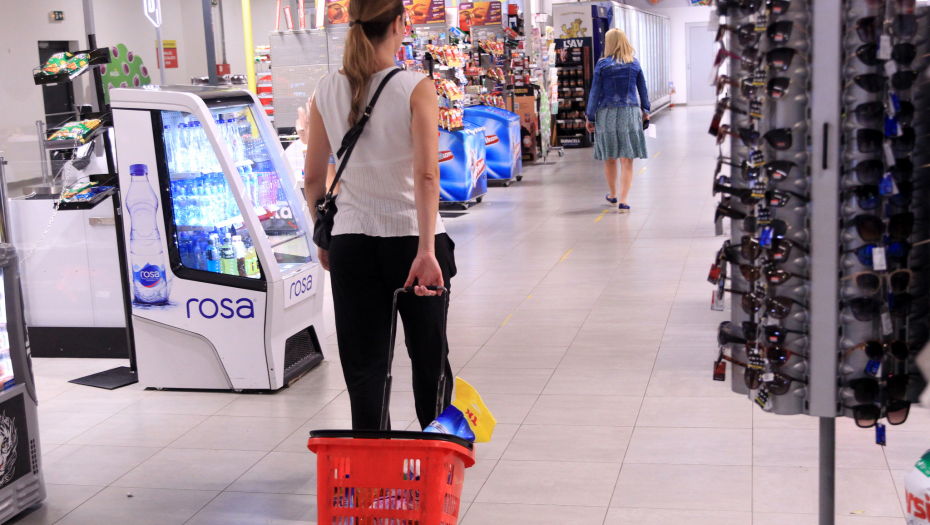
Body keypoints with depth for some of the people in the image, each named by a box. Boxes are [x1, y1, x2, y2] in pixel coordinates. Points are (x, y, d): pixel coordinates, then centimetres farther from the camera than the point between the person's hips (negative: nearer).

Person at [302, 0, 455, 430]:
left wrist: (323, 238, 17)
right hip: (412, 237, -2)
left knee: (363, 363, 7)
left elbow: (313, 178, 5)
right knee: (428, 354, 16)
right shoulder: (416, 88, -10)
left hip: (351, 241, 2)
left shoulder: (327, 92, 1)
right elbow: (426, 175, -19)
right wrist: (427, 249, -22)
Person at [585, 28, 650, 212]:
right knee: (627, 161, 1)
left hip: (607, 114, -1)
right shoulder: (634, 64, 3)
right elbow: (643, 90, 10)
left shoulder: (602, 65, -4)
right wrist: (645, 111, 24)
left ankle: (613, 195, 32)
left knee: (609, 158, 16)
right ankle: (622, 200, -8)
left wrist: (589, 117, 3)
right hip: (630, 114, 1)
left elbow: (595, 92, -3)